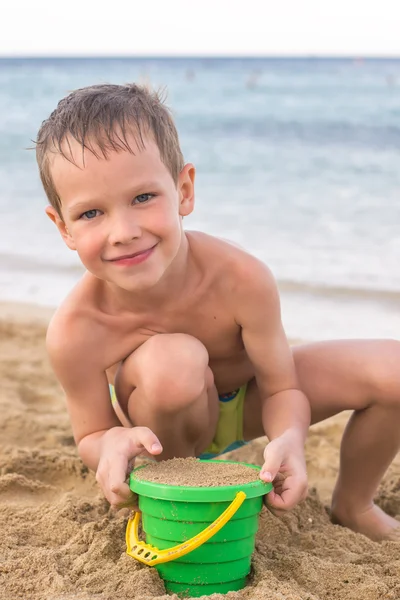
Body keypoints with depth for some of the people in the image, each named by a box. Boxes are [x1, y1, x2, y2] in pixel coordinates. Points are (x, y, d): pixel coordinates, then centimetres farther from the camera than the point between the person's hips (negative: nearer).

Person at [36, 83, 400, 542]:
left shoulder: (240, 279, -33)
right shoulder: (76, 331, -34)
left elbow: (282, 389, -20)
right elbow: (89, 435, -18)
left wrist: (289, 439, -43)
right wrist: (113, 444, -44)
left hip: (249, 401, 3)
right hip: (169, 427, -2)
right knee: (174, 359, -40)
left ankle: (353, 506, 12)